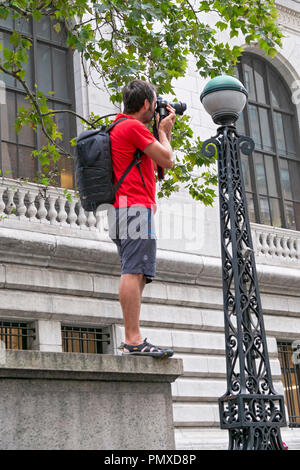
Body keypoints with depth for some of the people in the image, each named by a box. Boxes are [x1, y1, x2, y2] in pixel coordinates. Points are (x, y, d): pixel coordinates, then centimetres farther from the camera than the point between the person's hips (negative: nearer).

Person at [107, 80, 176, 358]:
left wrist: (165, 131, 25)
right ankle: (133, 340, -21)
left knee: (135, 274, 8)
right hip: (136, 206, -11)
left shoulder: (120, 127, 26)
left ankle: (132, 340, 6)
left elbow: (160, 162, 30)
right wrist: (163, 131, 9)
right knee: (134, 272, -16)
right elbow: (167, 161, -7)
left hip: (124, 210, 11)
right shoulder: (133, 126, -6)